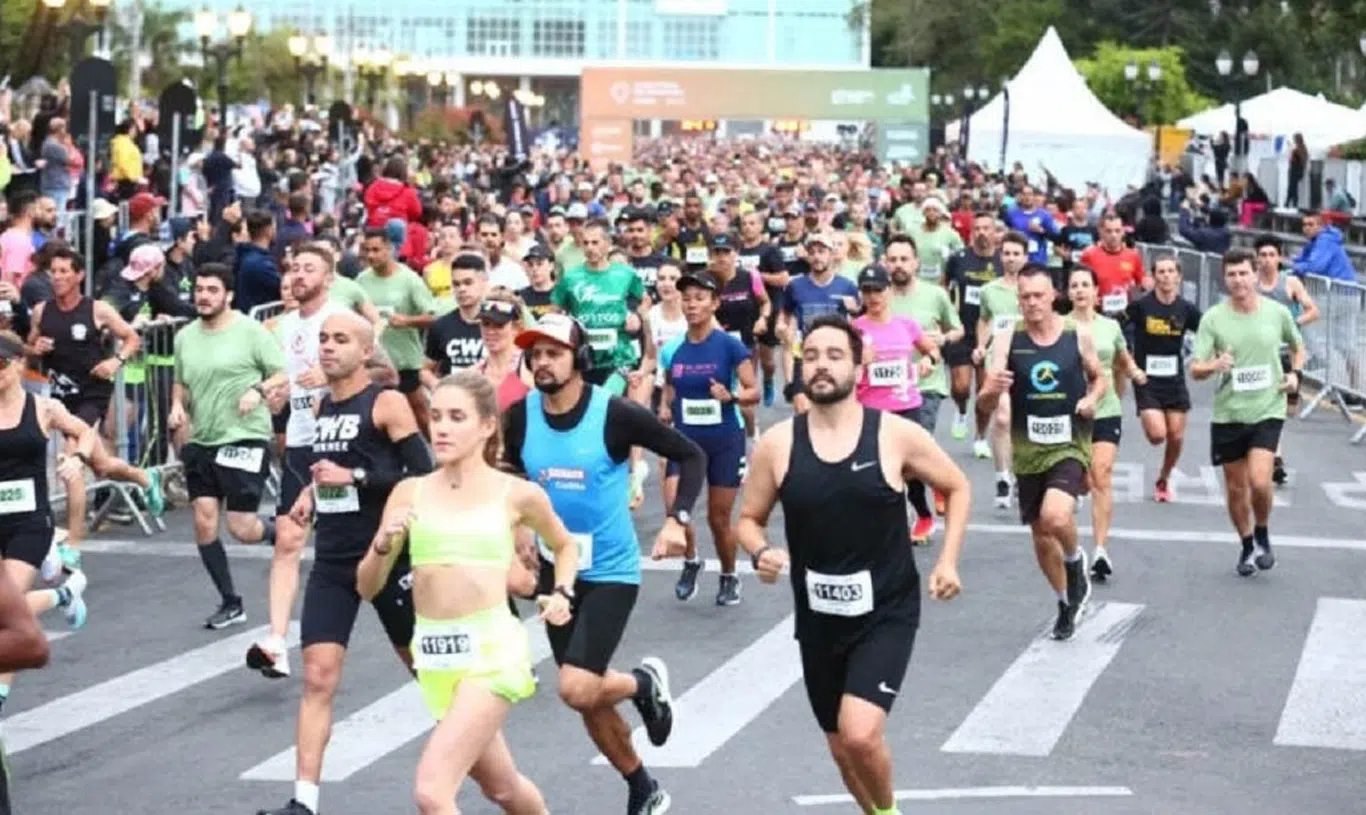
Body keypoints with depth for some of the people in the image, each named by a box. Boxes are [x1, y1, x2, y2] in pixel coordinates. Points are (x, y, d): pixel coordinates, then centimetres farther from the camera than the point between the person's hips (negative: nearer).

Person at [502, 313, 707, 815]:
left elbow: (691, 455, -9)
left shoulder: (614, 413, -18)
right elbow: (509, 478, 13)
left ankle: (644, 684, 13)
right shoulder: (520, 417, -6)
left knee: (577, 689, -20)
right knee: (589, 697, 13)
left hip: (610, 571, -5)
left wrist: (677, 519, -21)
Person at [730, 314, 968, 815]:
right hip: (818, 618, 3)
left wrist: (948, 561, -4)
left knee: (860, 733, -21)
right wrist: (760, 553, -15)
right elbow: (749, 519, 7)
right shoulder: (777, 445, -6)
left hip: (886, 613, -3)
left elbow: (957, 488, 6)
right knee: (843, 748, 16)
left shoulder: (896, 435, -10)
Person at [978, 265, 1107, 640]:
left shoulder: (1078, 335, -5)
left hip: (1070, 444, -2)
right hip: (1028, 449, 2)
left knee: (1056, 517, -26)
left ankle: (1076, 560, 8)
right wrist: (991, 391, -34)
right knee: (1040, 535, 12)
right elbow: (987, 402, -10)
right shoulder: (1008, 337, -6)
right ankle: (1067, 602, 36)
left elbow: (1098, 377, 14)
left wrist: (1093, 398, -8)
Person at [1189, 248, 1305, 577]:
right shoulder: (1213, 318, -5)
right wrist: (1215, 365, -30)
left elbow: (1298, 345, 18)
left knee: (1259, 480, -17)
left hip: (1267, 410, -1)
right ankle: (1247, 546, 30)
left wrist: (1295, 372, -1)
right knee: (1235, 488, 9)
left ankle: (1262, 536, 10)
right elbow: (1195, 369, -9)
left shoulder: (1277, 312, -2)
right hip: (1228, 413, 1)